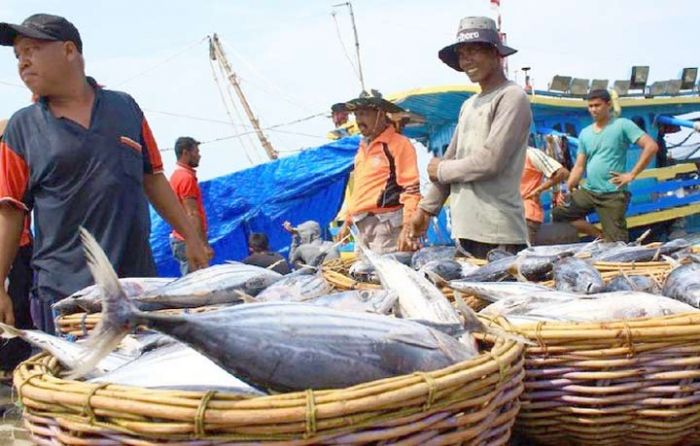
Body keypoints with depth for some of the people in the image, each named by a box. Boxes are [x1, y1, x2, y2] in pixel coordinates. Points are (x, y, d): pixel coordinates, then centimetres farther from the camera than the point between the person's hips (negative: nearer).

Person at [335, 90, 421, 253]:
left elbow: (412, 190, -12)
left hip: (386, 225, -8)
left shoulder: (398, 144, -7)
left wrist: (407, 228, -20)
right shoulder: (363, 147, 18)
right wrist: (347, 221, 23)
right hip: (363, 226, 8)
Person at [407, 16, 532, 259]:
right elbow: (450, 158, 20)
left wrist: (441, 170, -1)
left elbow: (490, 162, -16)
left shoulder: (512, 98, -7)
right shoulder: (469, 105, 19)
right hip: (466, 229, 8)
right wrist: (426, 209, 14)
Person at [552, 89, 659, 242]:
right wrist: (567, 190, -3)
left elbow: (651, 146, -12)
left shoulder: (623, 125, -4)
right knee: (558, 214, -3)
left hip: (613, 194, -6)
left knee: (616, 242, -6)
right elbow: (579, 166, 12)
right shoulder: (585, 133, 12)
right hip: (588, 191, 6)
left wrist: (632, 174, -13)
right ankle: (600, 236, 8)